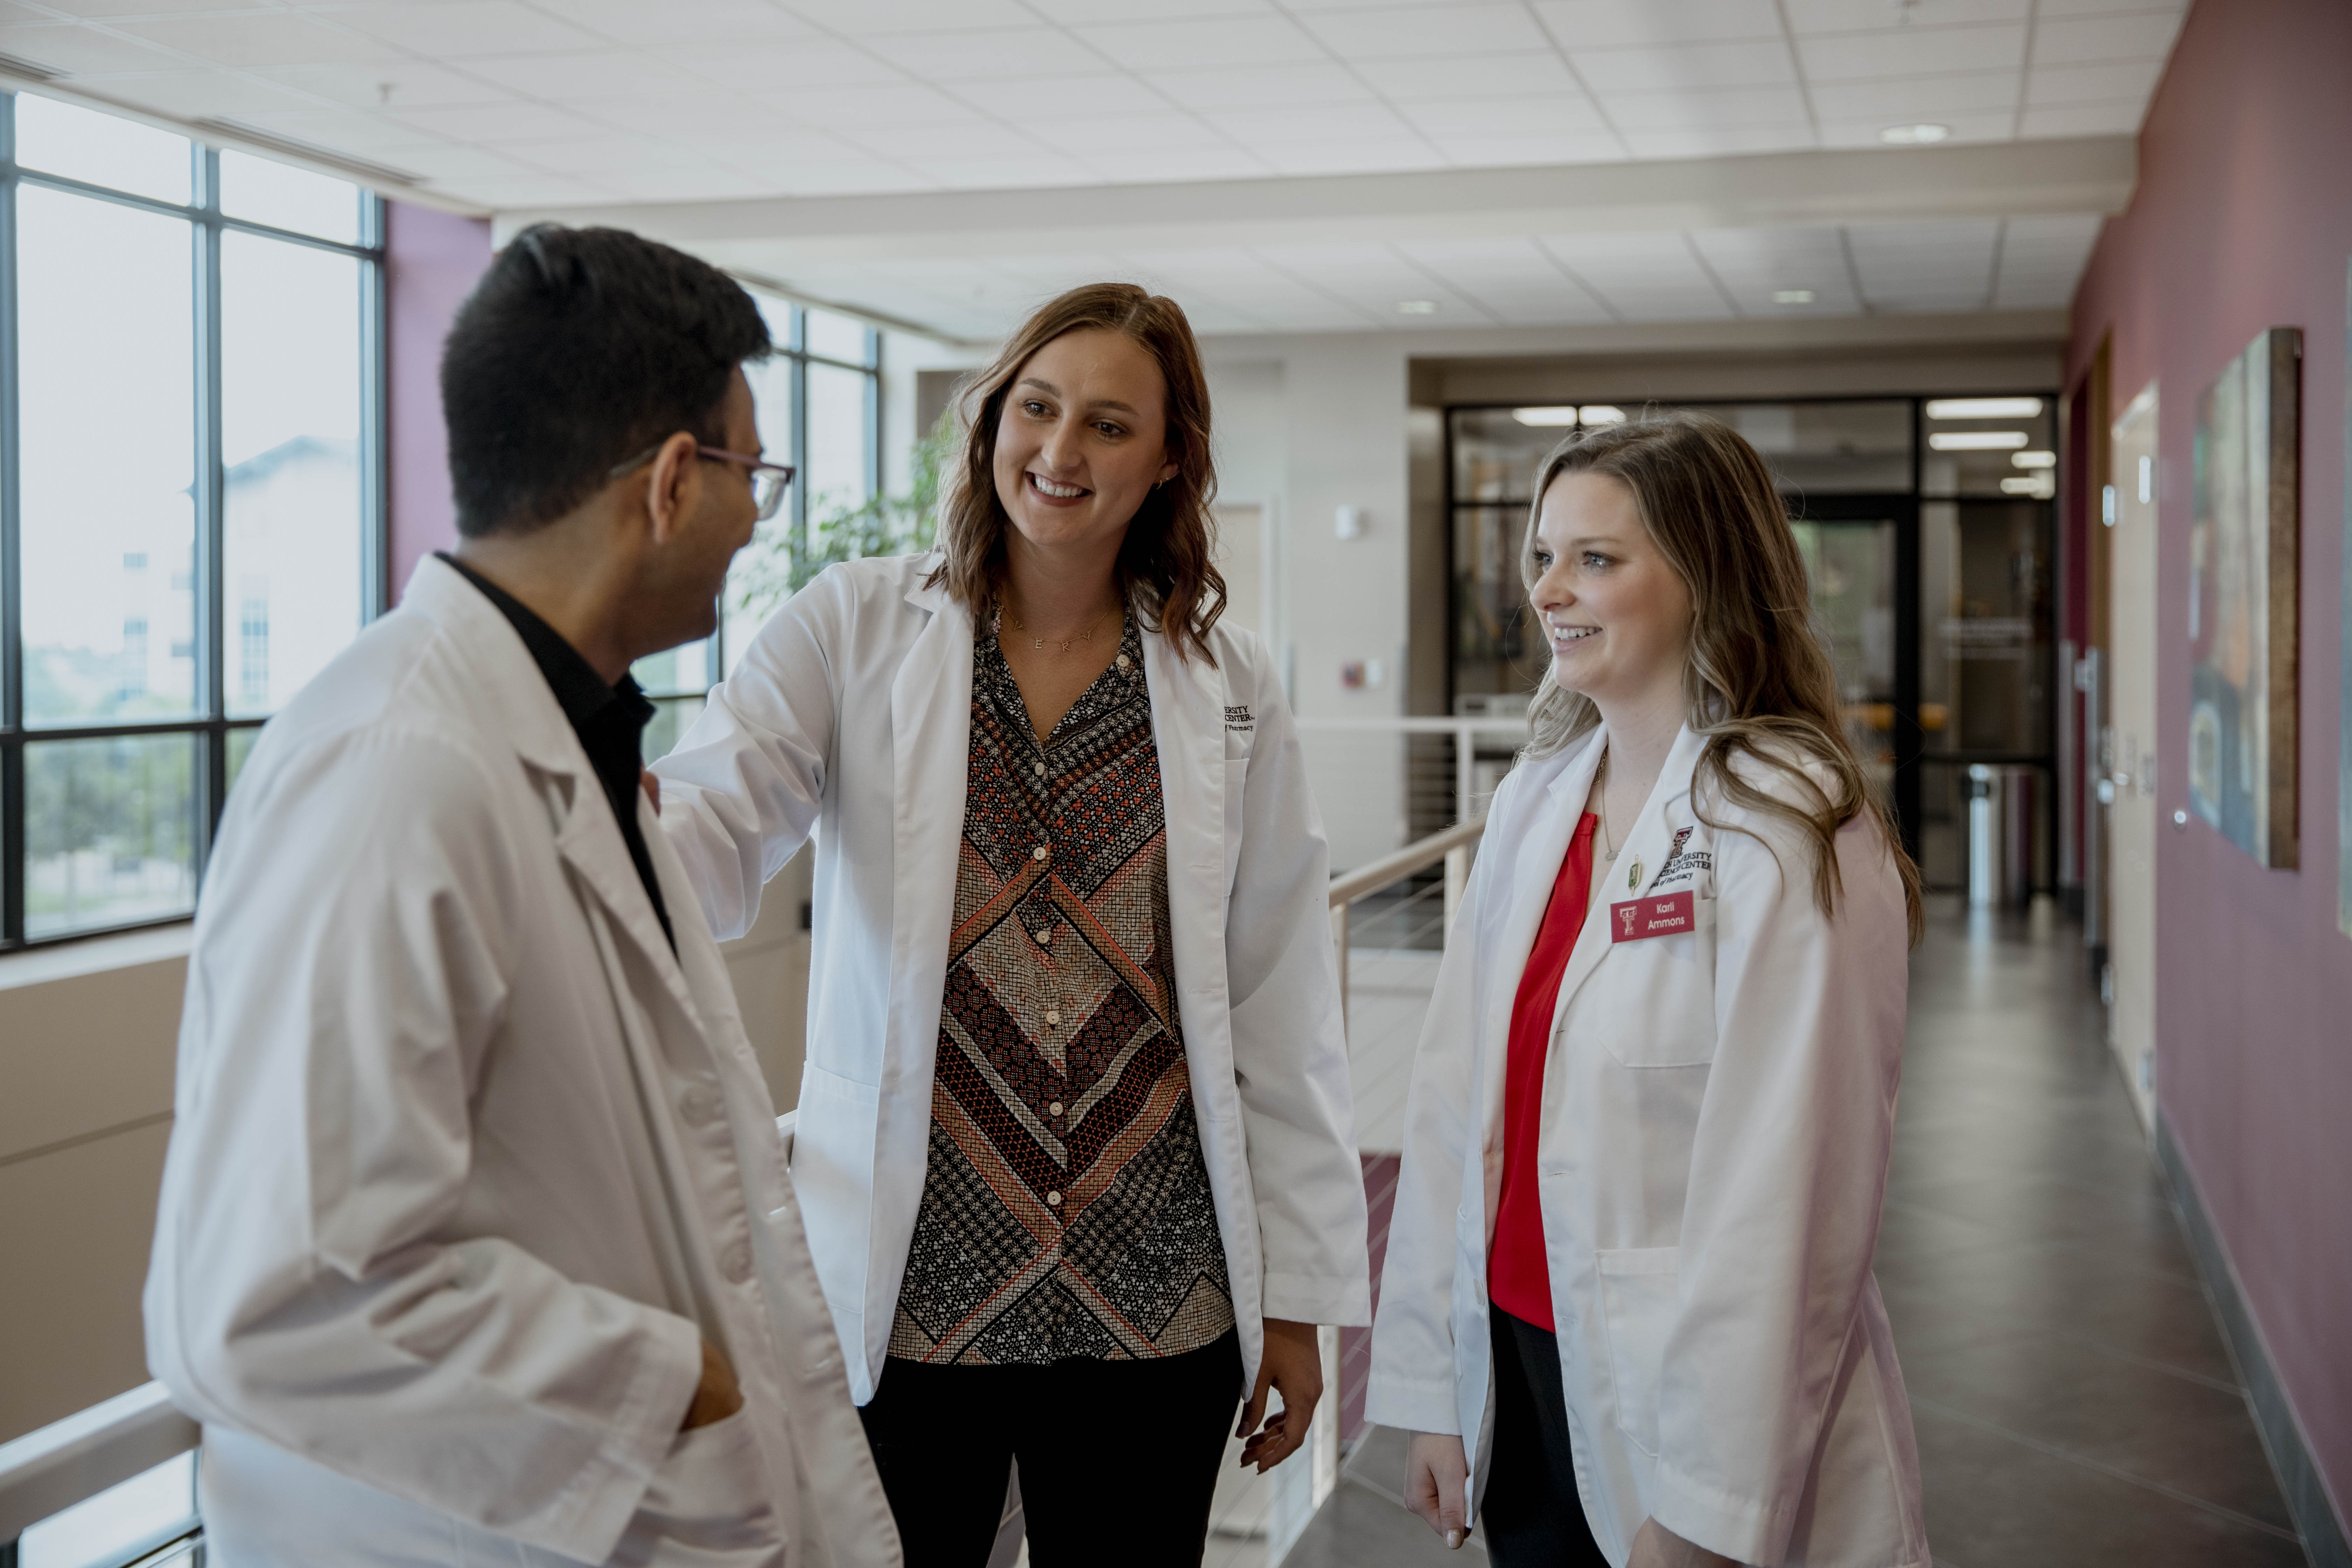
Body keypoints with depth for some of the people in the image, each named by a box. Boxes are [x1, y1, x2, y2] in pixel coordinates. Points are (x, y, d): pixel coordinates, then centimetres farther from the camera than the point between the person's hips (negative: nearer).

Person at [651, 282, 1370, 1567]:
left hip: (1156, 1301, 2)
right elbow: (714, 827, -16)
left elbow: (1281, 1011, 5)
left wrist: (1301, 1292, 6)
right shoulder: (856, 628, -1)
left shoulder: (1230, 688, 3)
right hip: (905, 1287, -1)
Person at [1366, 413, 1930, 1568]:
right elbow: (1454, 1094, 4)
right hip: (1518, 1361, 6)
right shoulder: (1536, 801, 5)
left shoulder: (1784, 827, -14)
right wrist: (1431, 1387, 2)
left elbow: (1782, 1190, -18)